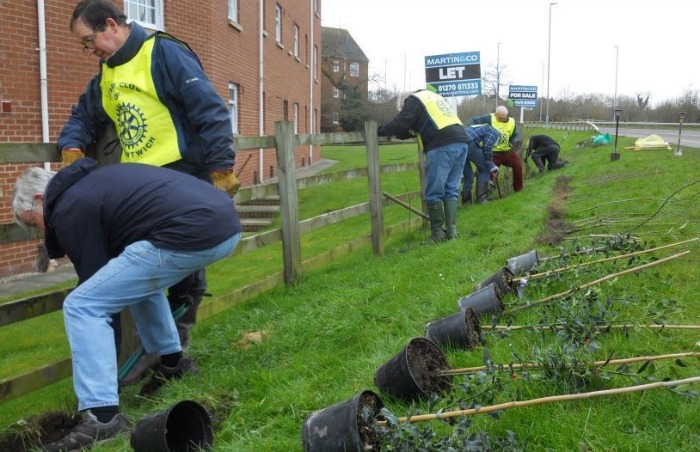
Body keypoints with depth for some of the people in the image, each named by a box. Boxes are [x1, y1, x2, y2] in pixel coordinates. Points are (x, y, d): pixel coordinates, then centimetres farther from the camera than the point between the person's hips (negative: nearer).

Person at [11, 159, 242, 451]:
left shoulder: (69, 209, 4)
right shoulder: (92, 180, 31)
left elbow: (96, 280, 9)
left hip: (190, 235, -10)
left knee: (81, 306, -3)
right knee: (139, 278, 34)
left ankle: (102, 418, -7)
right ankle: (173, 363, 36)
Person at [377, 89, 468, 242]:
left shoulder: (414, 100, 8)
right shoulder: (432, 97, 33)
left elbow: (401, 123, -3)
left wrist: (381, 130, 11)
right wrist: (398, 133, 30)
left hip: (442, 146, -9)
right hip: (460, 141, 9)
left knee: (434, 193, -1)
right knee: (451, 191, 11)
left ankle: (438, 233, 2)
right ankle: (451, 230, 7)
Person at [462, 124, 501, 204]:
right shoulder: (494, 132, 17)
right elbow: (487, 146, -2)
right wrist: (489, 162, 13)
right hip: (468, 143, -7)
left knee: (468, 175, 21)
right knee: (485, 169, 12)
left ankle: (466, 201, 22)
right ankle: (481, 199, 9)